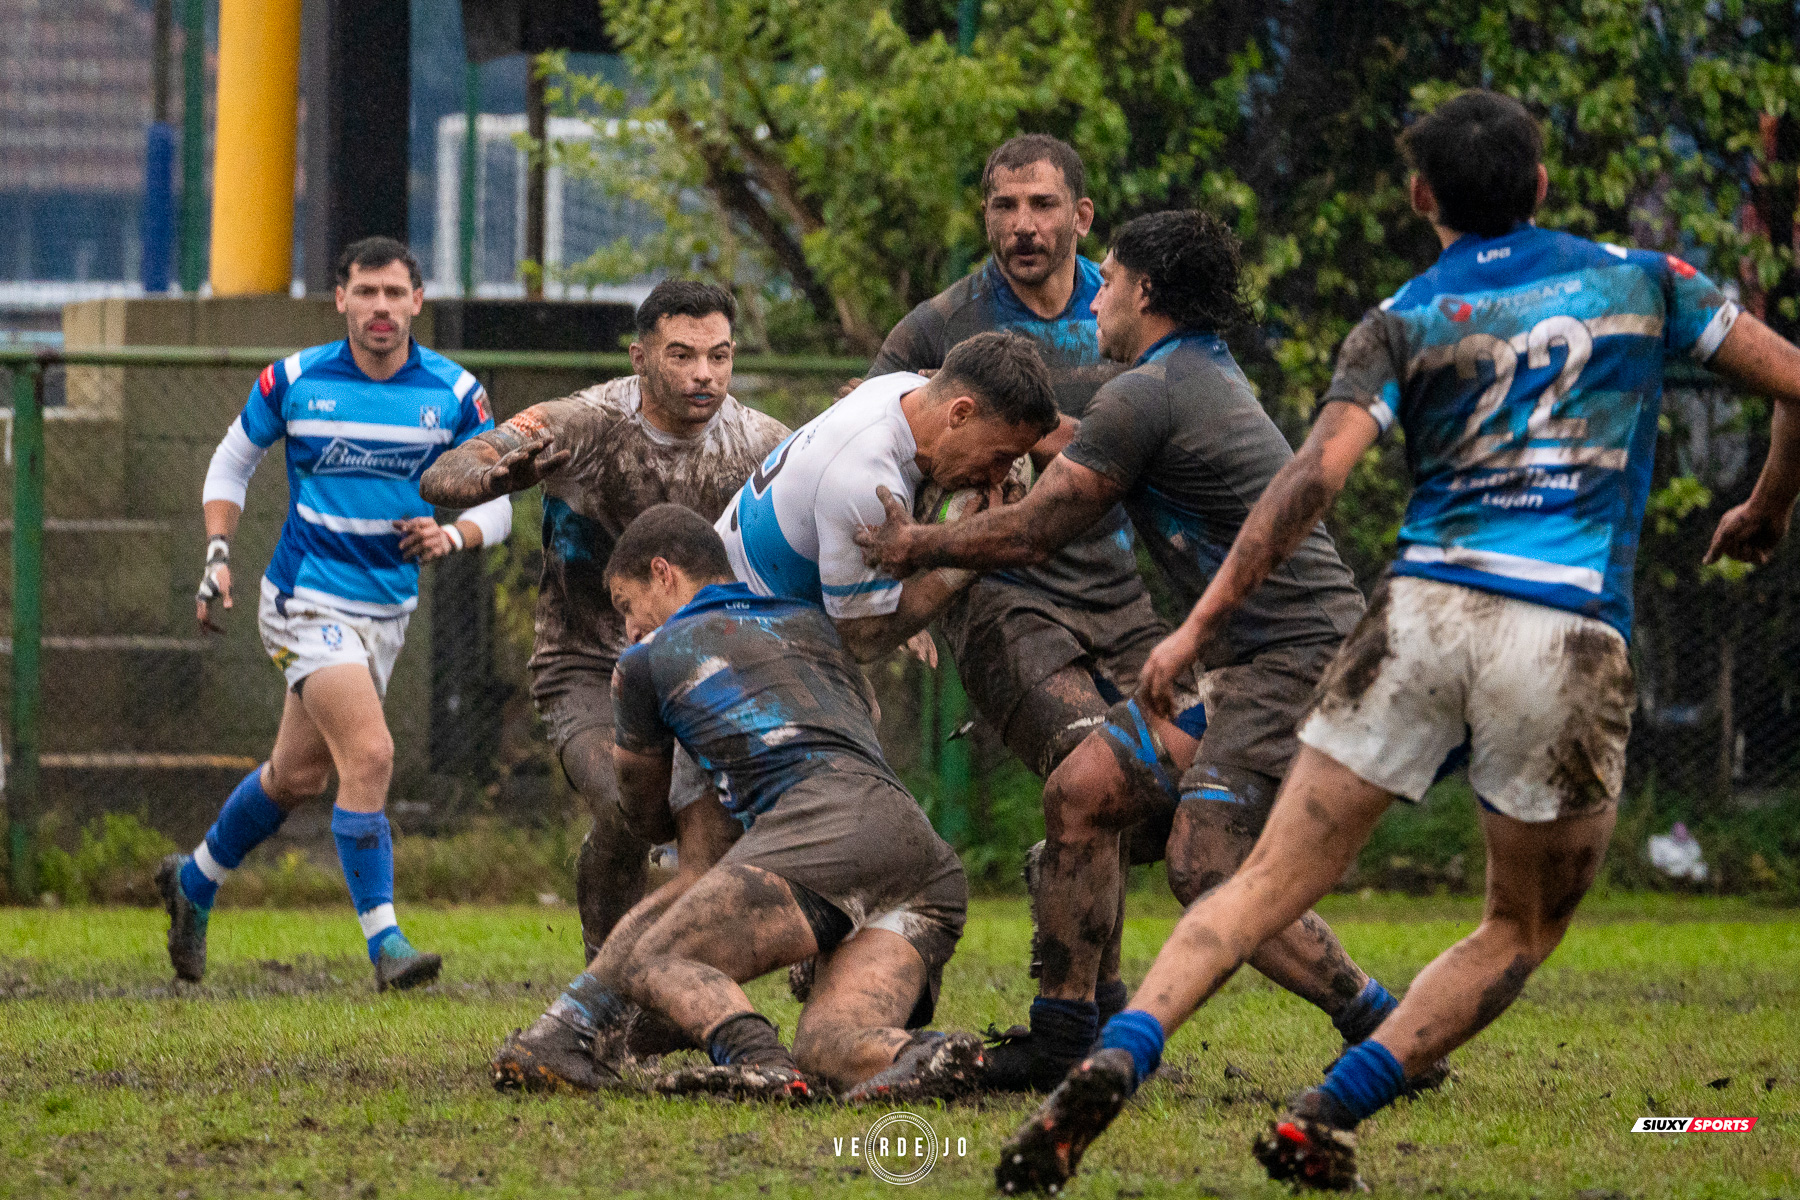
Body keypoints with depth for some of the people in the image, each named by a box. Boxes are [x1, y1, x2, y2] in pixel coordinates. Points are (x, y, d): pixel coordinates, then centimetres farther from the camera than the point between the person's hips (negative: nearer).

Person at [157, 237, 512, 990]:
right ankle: (385, 943, -17)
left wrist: (452, 535, -19)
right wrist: (218, 552, -3)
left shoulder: (454, 394, -4)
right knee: (369, 755, -21)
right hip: (309, 603, -4)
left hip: (388, 609, 4)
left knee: (298, 775, 17)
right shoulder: (295, 381, -8)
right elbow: (233, 461, 8)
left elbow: (495, 502, 2)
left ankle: (195, 883, 41)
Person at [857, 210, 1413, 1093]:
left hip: (1298, 654, -10)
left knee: (1206, 870, -19)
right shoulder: (1209, 375, 19)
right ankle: (1059, 1043, 7)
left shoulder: (1145, 395, -12)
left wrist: (914, 545, 7)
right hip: (1246, 662, 10)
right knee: (1081, 792, 5)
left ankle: (1383, 1030, -10)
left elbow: (1029, 534, -8)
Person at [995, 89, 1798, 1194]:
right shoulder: (1640, 281, 14)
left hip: (1423, 611, 0)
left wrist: (1203, 623, -3)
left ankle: (1114, 1064, -20)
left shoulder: (1404, 323, 9)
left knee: (1273, 884, 3)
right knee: (1523, 932, 16)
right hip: (1572, 639, 0)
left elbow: (1316, 476, -4)